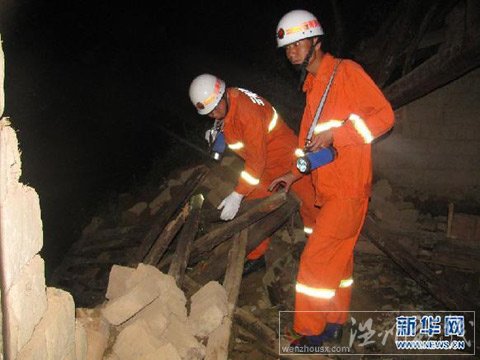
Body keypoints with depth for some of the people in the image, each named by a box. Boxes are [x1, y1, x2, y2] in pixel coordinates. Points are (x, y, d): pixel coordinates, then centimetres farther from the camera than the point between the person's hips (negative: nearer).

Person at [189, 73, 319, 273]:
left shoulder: (247, 110, -32)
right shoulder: (225, 105, -6)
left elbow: (256, 160, -32)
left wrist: (237, 196, -32)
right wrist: (216, 133, -5)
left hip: (287, 160, -8)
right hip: (264, 166, 9)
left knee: (309, 207, 1)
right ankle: (256, 257, 21)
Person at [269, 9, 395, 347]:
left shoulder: (347, 71, -9)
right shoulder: (313, 85, 16)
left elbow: (384, 115, -15)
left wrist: (334, 135, -22)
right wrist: (295, 173, 16)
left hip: (348, 187, -8)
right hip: (327, 186, 8)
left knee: (316, 259, -7)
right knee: (338, 256, 16)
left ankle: (311, 332, 7)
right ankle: (335, 323, 29)